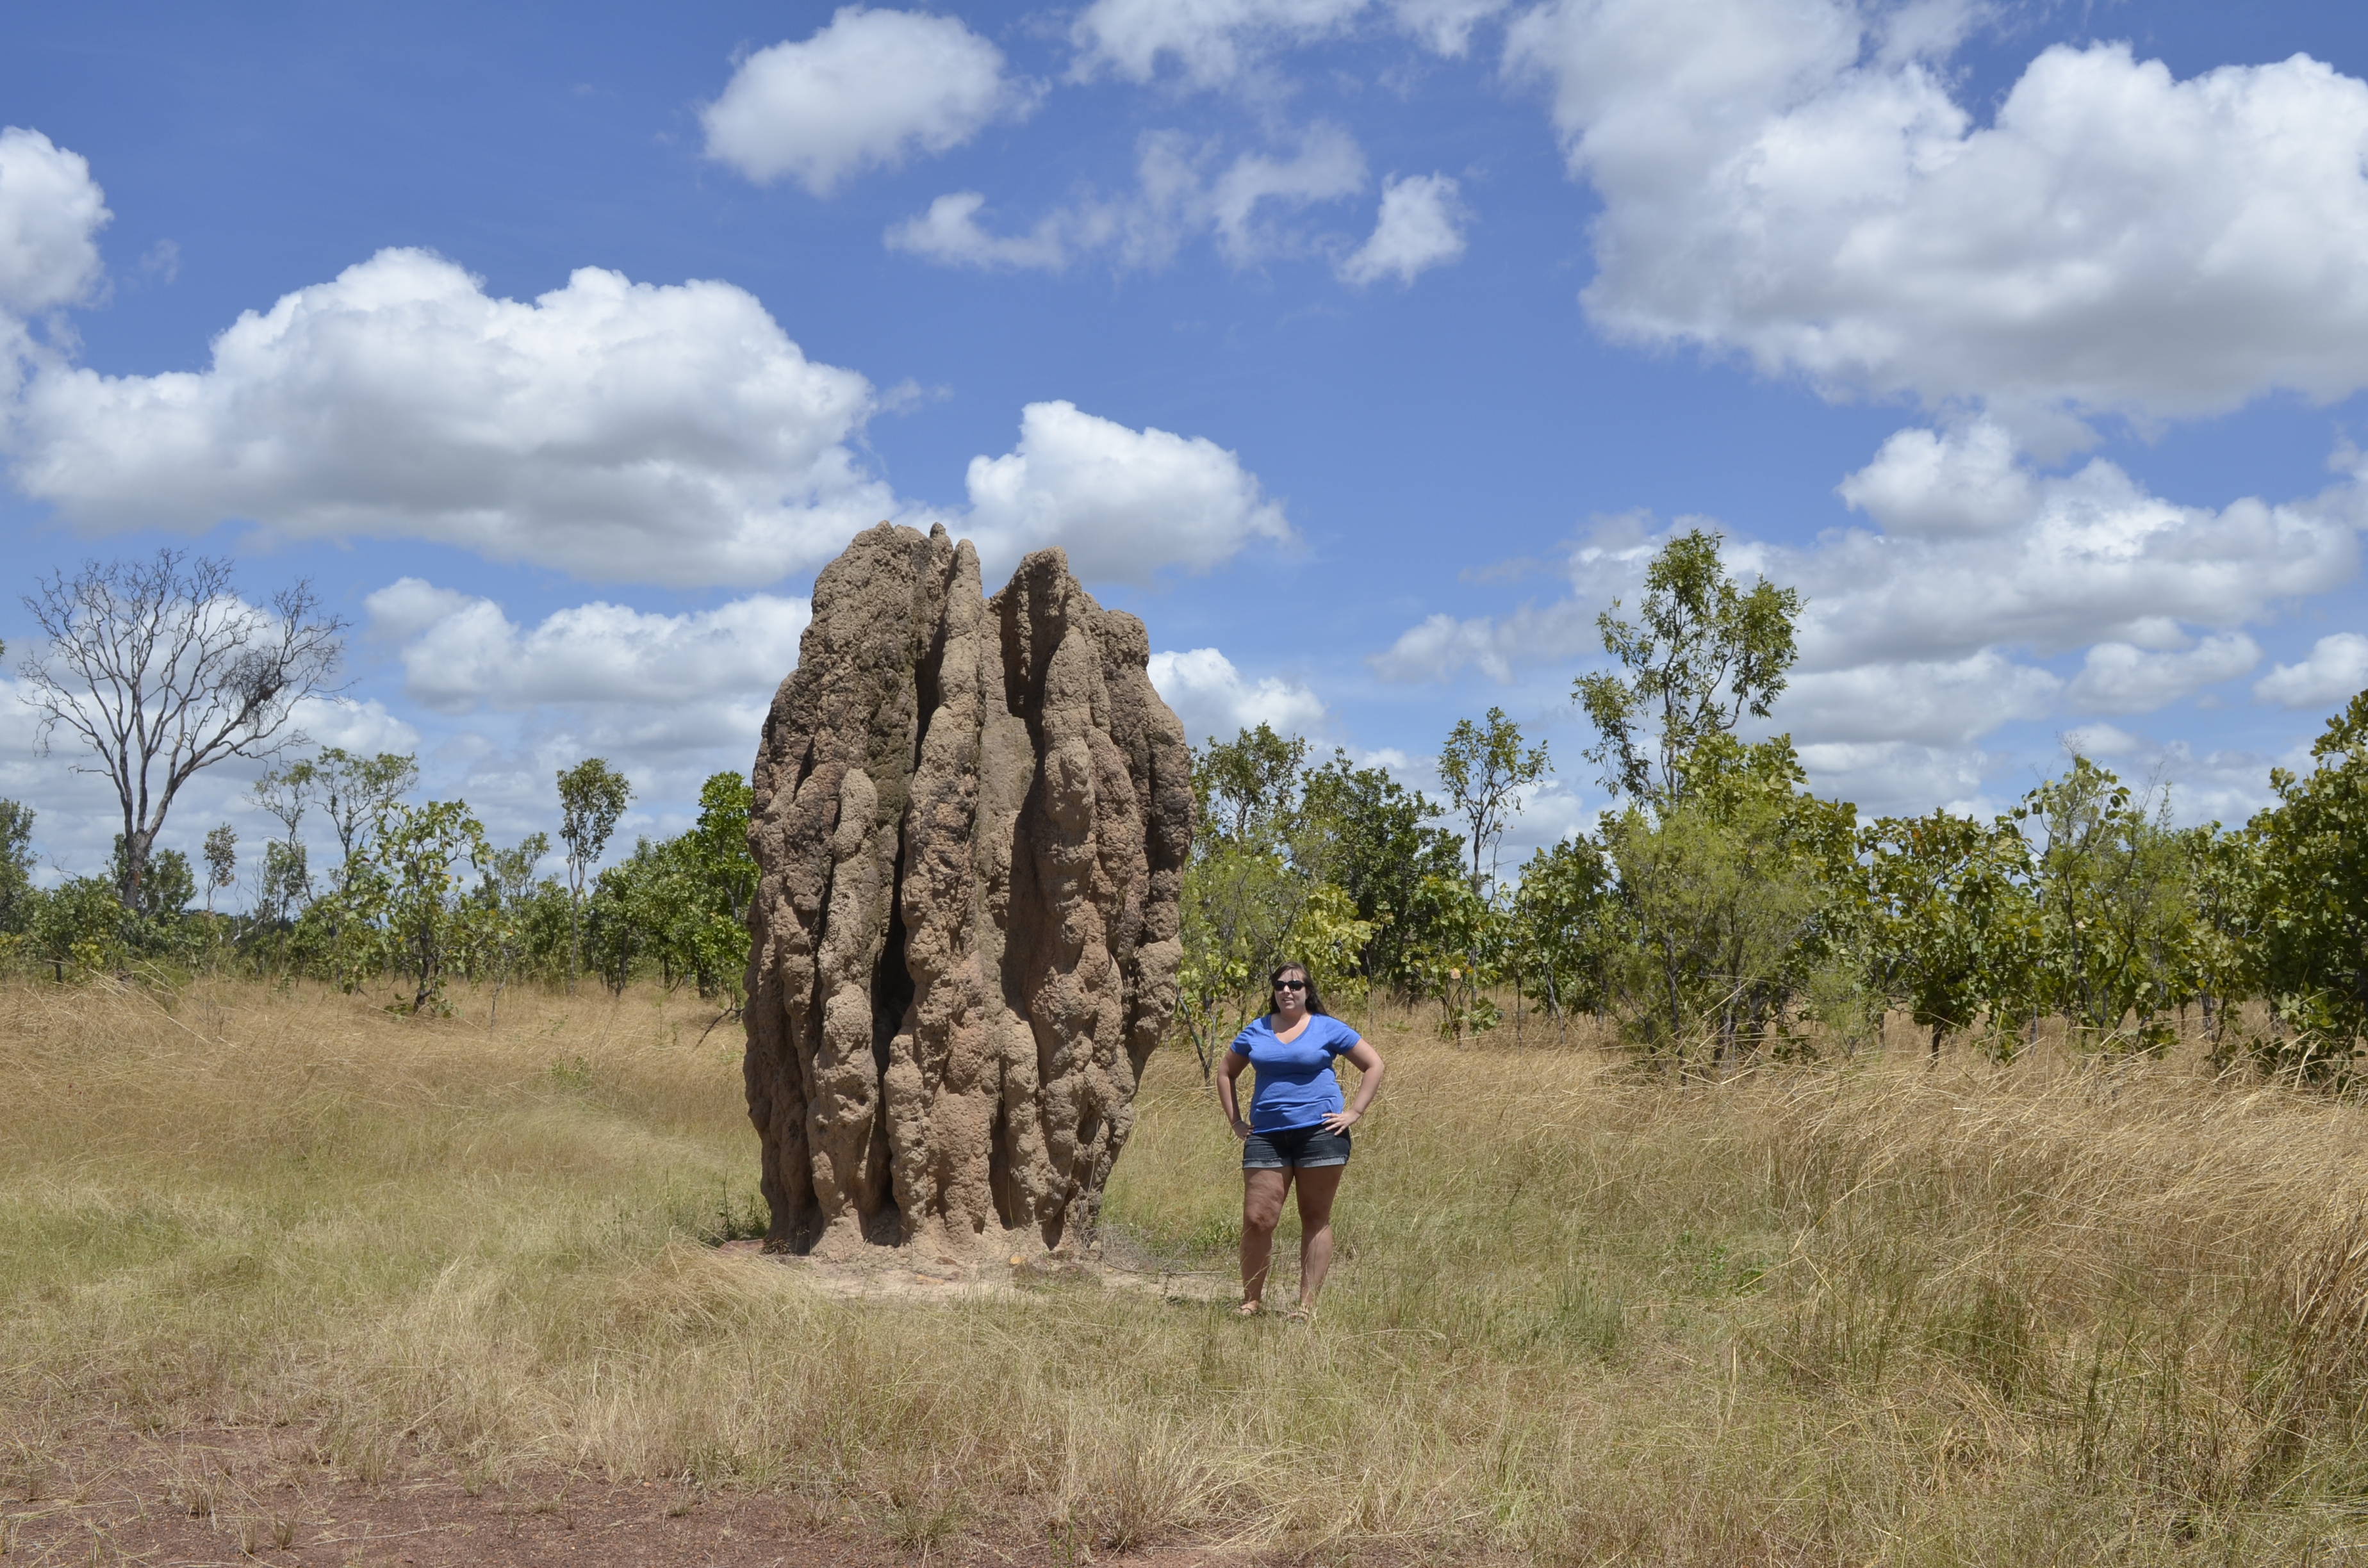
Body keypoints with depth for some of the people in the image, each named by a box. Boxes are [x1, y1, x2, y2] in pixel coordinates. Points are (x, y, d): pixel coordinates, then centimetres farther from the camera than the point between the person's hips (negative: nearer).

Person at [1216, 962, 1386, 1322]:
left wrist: (1354, 1112, -1)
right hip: (1266, 1136, 2)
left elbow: (1374, 1065, 6)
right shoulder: (1256, 1033, 11)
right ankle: (1252, 1300, 9)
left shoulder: (1328, 1029, 3)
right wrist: (1235, 1120, 13)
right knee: (1256, 1220, -4)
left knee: (1315, 1218, 3)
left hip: (1319, 1131, -2)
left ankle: (1308, 1305, 8)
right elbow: (1225, 1072, 22)